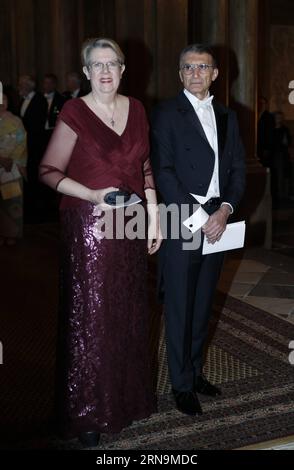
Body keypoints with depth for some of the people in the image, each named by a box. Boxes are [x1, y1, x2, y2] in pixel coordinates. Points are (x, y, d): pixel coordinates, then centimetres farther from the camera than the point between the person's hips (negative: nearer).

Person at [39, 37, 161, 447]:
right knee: (90, 317, 2)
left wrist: (154, 216, 7)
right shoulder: (74, 112, -7)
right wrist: (92, 195, -19)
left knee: (129, 313, 13)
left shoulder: (136, 109, 8)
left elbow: (145, 168, 13)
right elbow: (48, 171, -7)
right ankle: (87, 413, 18)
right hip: (89, 226, -5)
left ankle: (128, 395, 32)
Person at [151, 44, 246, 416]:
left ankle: (195, 370, 29)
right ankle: (182, 384, 15)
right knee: (180, 307, 3)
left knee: (203, 304, 14)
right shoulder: (167, 113, -3)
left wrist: (225, 209, -7)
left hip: (217, 222, 5)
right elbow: (162, 171, -10)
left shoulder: (227, 116, 14)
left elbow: (237, 168, 10)